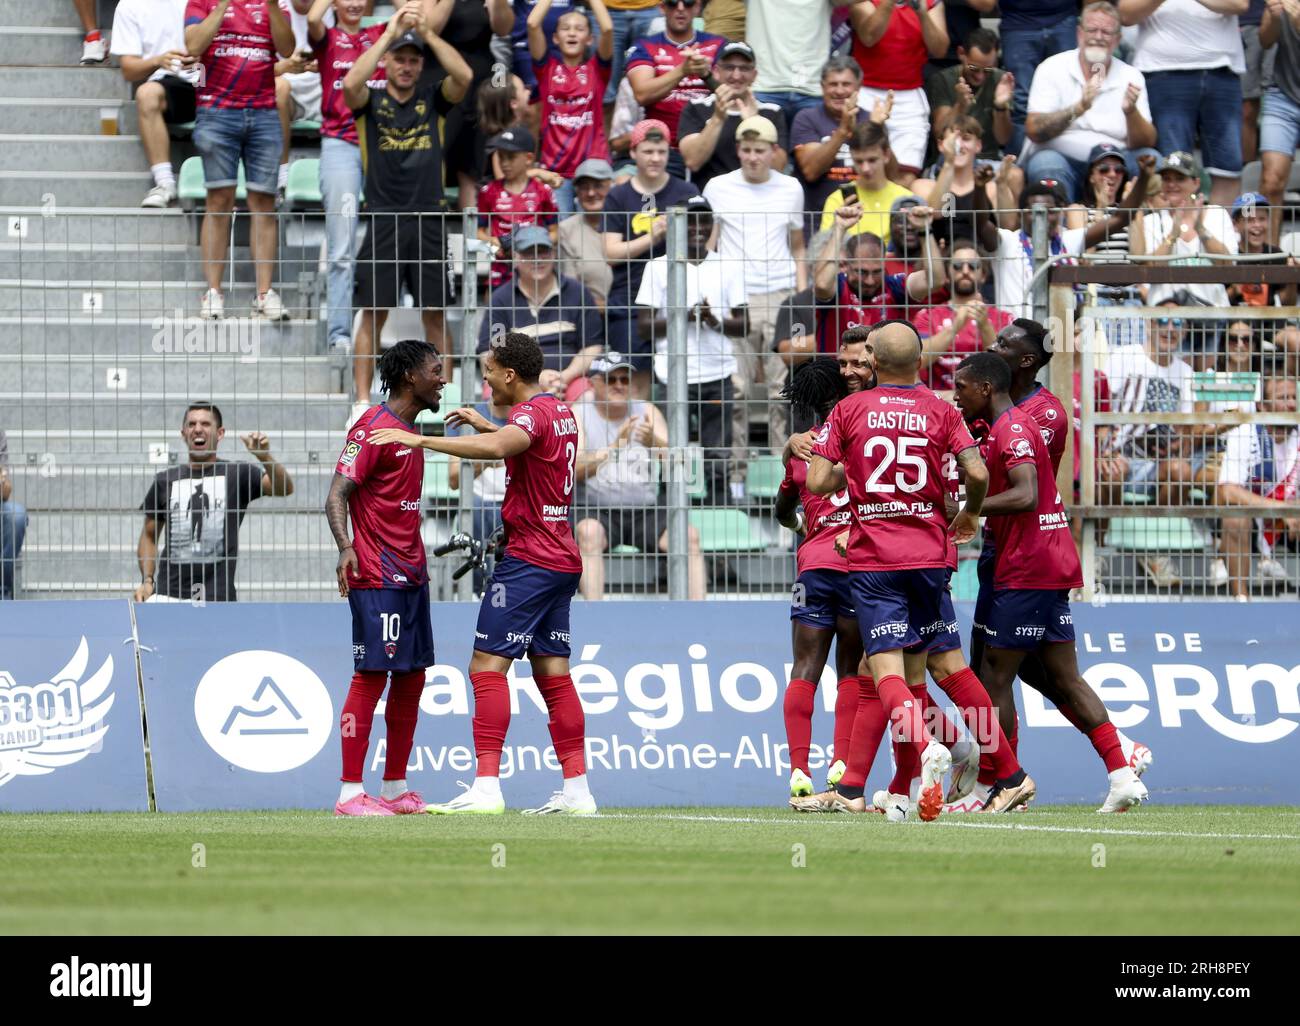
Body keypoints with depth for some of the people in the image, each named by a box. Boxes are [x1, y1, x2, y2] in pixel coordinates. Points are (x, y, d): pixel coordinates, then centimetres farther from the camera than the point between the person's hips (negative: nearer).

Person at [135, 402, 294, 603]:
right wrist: (147, 581, 5)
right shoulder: (165, 481, 12)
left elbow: (284, 488, -9)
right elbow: (149, 536, 19)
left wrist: (264, 456, -27)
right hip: (168, 594, 2)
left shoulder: (236, 475, 5)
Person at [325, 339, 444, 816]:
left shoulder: (408, 431, 17)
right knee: (371, 677, -10)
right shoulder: (373, 427, -11)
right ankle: (351, 792, -10)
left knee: (411, 679, 10)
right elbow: (337, 495, -17)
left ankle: (396, 789, 15)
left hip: (410, 576, 10)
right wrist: (345, 547, -32)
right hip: (377, 580, -10)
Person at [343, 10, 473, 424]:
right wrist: (390, 33, -18)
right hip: (382, 221, -1)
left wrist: (428, 33, -14)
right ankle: (362, 402, -1)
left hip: (427, 223, 2)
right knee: (373, 314, -2)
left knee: (435, 314, 5)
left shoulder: (433, 98, 8)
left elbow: (464, 76, -11)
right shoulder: (372, 100, 3)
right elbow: (351, 83, -19)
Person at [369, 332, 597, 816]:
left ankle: (486, 787, -19)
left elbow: (496, 448, -36)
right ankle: (577, 790, 7)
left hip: (528, 559, -10)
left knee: (488, 665, -11)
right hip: (563, 559, 10)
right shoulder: (561, 411, 15)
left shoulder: (532, 412, -14)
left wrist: (419, 439, -37)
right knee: (553, 673, 10)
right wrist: (484, 424, 33)